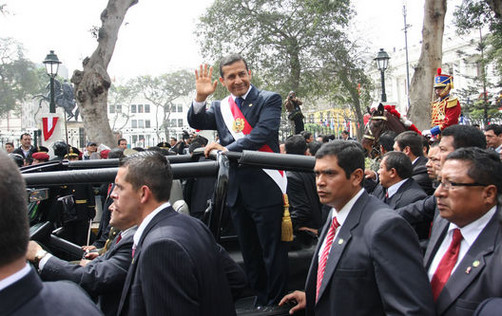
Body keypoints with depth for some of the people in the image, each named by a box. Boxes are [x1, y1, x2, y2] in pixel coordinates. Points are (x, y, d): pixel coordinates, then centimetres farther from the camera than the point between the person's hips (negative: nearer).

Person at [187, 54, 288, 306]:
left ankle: (276, 303, 16)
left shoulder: (269, 100, -4)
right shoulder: (221, 107, 14)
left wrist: (228, 149, -24)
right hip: (236, 191, 6)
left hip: (265, 190, -6)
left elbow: (264, 133, -18)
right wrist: (200, 98, -13)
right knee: (250, 252, 17)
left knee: (273, 250, 3)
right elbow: (196, 122, 4)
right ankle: (259, 298, 31)